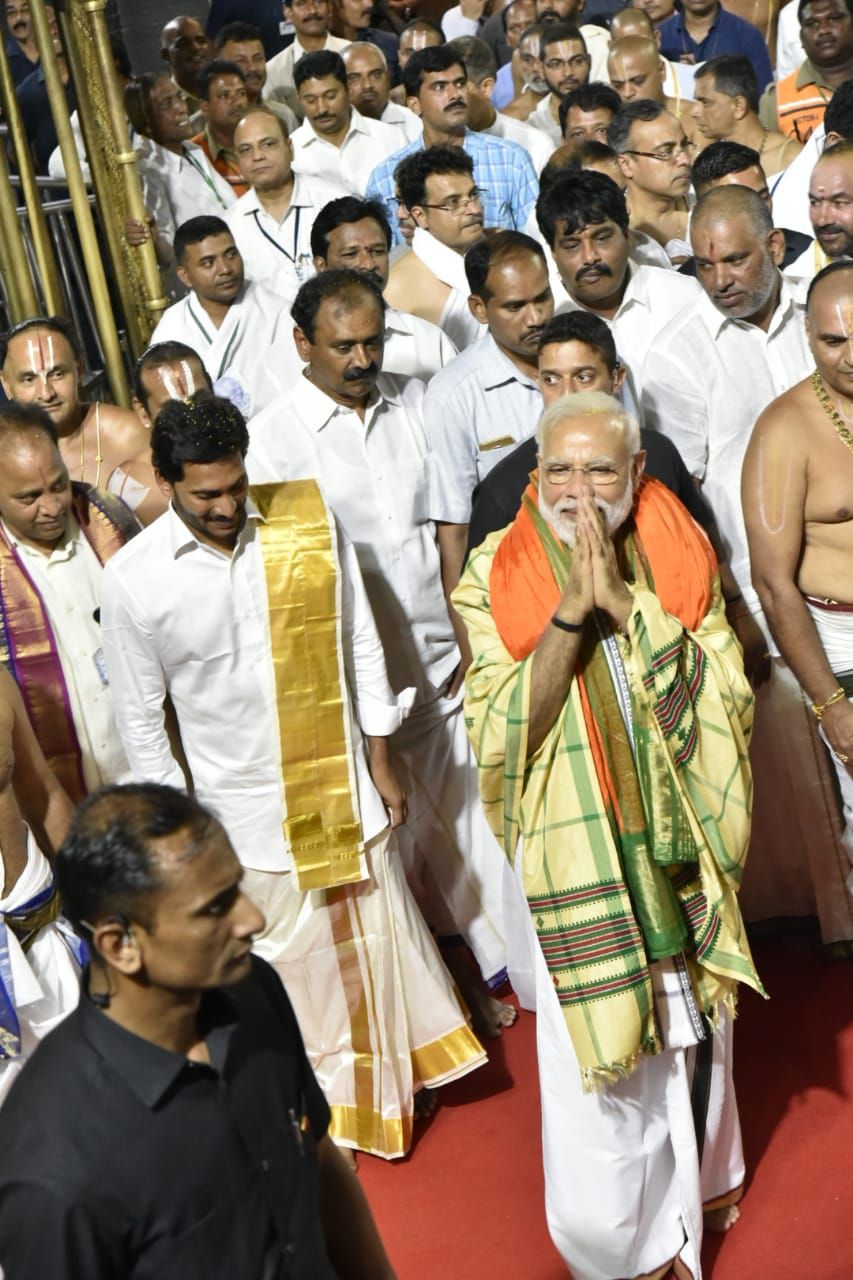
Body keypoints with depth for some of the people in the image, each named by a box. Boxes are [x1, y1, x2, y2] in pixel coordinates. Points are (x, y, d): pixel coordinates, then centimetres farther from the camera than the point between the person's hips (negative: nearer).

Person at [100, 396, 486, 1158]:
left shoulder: (309, 520, -11)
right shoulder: (136, 580, -14)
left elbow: (359, 646, -1)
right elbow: (141, 719, -4)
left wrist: (381, 767, 4)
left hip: (342, 788, 2)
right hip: (241, 810, -2)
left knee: (375, 944, 18)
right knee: (283, 966, 15)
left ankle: (393, 1076, 46)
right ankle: (315, 1104, 40)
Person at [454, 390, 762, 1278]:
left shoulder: (678, 558, -4)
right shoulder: (498, 576, -10)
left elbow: (721, 695, -10)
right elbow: (500, 730, -19)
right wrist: (570, 609, -26)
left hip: (678, 842, 3)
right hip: (576, 854, -3)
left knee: (689, 1013, 22)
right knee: (595, 1040, 6)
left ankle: (698, 1172, 50)